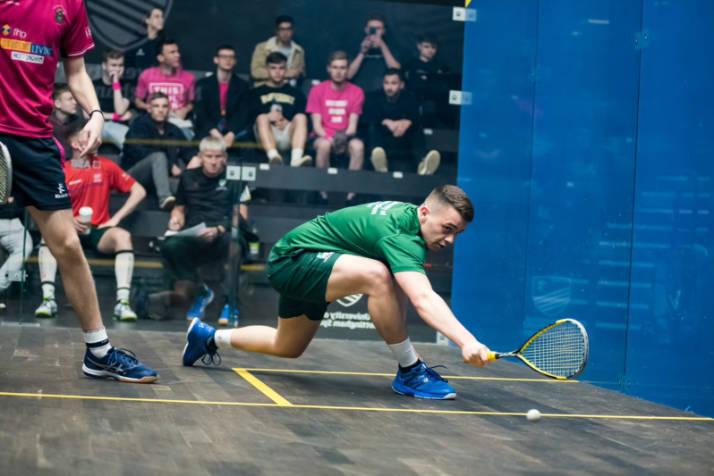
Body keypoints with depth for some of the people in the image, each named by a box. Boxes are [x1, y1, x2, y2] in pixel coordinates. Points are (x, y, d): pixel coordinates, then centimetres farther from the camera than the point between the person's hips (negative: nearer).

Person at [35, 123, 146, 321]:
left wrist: (115, 219, -1)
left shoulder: (105, 166, 7)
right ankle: (48, 299, -37)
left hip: (99, 231, 1)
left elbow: (138, 191, 8)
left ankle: (122, 302, -40)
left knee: (122, 236, -31)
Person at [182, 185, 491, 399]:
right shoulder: (402, 236, -32)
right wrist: (466, 341, -59)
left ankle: (209, 337, 48)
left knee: (287, 348, 27)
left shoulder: (407, 213, -2)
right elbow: (423, 299, -48)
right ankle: (410, 372, -20)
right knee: (377, 276, -35)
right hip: (291, 260, -11)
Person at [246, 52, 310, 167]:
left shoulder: (296, 93, 29)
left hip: (289, 133, 1)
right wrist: (269, 117, -15)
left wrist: (286, 122, -9)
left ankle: (296, 158, -56)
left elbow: (302, 119, 13)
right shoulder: (256, 93, 26)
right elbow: (251, 114, 6)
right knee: (262, 118, -32)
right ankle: (273, 156, -59)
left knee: (301, 118, -29)